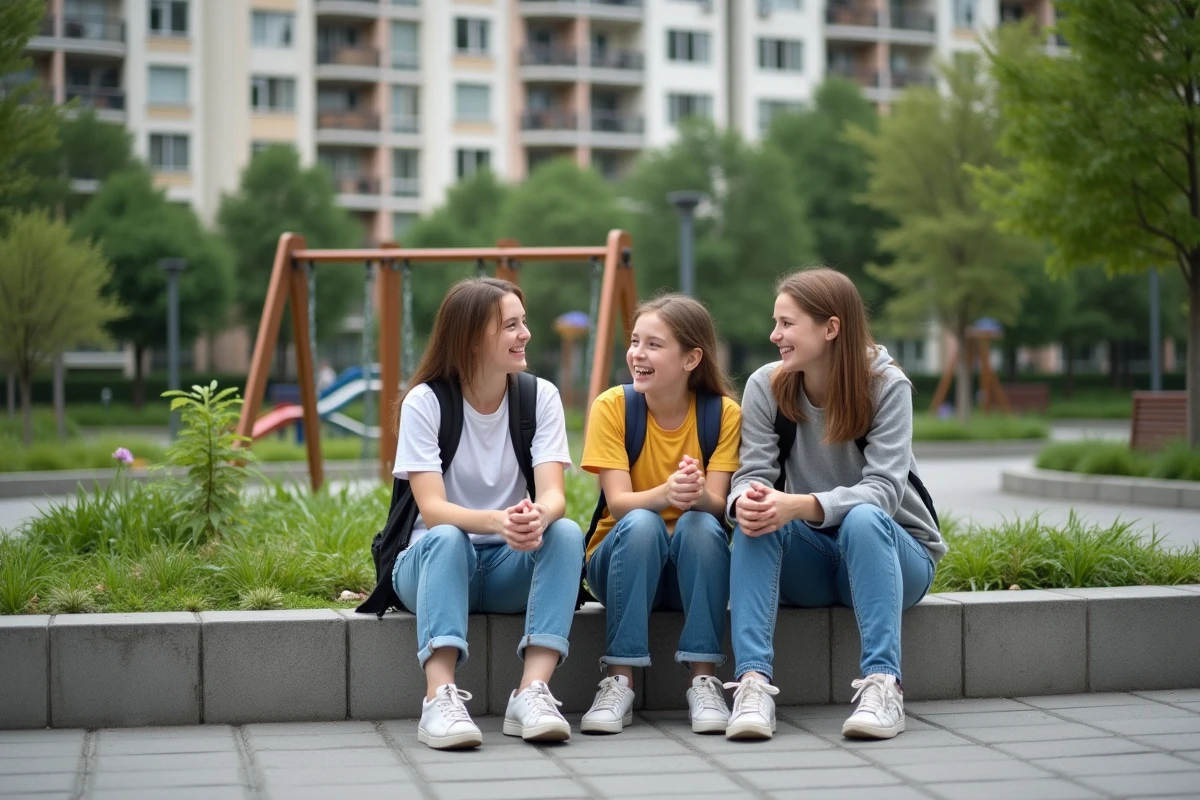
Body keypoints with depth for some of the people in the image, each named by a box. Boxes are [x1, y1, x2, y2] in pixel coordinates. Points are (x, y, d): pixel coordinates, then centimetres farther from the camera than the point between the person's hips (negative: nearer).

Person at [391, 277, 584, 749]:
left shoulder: (541, 397, -2)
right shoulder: (424, 403, -10)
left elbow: (553, 495, -15)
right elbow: (433, 509, -21)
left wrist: (537, 517, -41)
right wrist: (498, 522, -42)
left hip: (512, 568, 2)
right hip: (434, 562, -2)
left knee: (566, 532, -28)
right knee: (446, 538, -35)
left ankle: (533, 692, -40)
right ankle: (440, 698, -48)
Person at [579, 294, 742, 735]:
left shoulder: (724, 413, -8)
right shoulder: (612, 406, -9)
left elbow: (717, 505, -16)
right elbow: (619, 502, -18)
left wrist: (697, 495, -41)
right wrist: (665, 493, -40)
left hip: (696, 565, 0)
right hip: (625, 557, 0)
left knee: (700, 523, -32)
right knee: (641, 524, -32)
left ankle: (704, 681, -28)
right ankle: (620, 681, -29)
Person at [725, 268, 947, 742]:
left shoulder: (886, 386, -15)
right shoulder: (765, 387, -4)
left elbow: (883, 490, -26)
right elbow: (753, 474, -11)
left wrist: (798, 506, -43)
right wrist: (745, 501, -37)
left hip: (894, 552, -3)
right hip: (810, 564, 3)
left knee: (862, 519, -36)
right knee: (755, 520, -28)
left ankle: (883, 684, -41)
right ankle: (753, 681, -39)